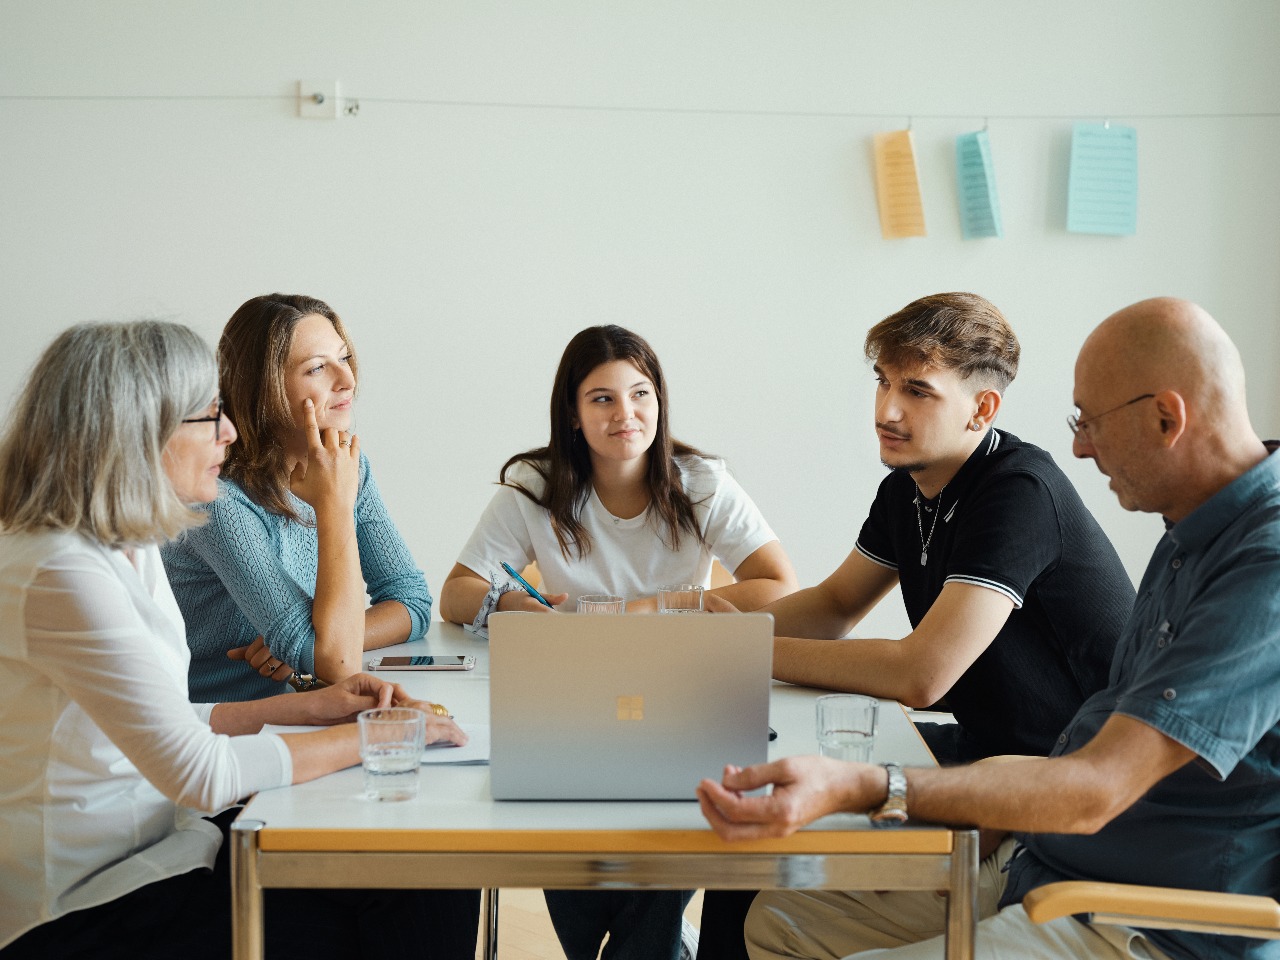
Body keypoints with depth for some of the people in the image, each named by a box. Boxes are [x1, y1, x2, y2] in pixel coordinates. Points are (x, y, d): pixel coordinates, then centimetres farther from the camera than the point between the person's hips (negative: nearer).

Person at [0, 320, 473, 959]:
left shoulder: (127, 548, 9)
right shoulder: (60, 573, -23)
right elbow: (200, 772, -24)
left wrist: (303, 708, 2)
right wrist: (374, 737, -14)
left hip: (150, 845, 9)